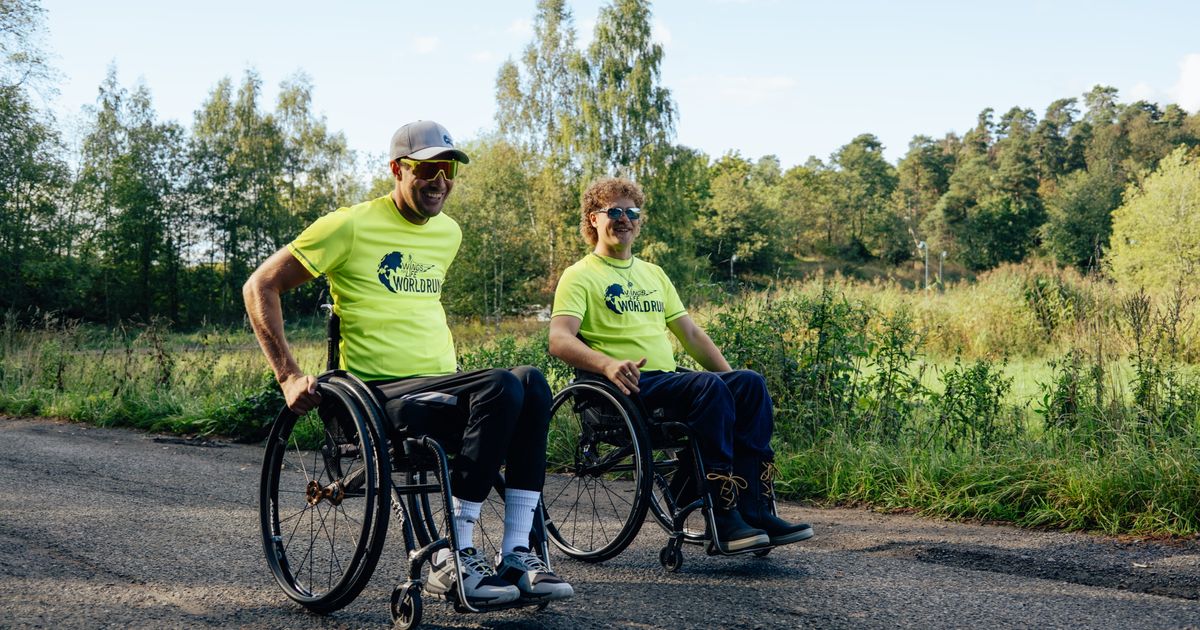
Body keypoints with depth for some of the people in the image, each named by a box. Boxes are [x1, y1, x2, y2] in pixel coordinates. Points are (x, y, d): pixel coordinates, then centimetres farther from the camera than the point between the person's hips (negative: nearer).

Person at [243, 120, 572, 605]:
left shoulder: (448, 233, 18)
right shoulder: (352, 226, -3)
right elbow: (260, 287, -1)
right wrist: (289, 376, -8)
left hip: (442, 385, 6)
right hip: (383, 393, -6)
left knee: (532, 381, -25)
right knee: (502, 387, -31)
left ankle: (517, 555, -24)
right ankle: (452, 561, -25)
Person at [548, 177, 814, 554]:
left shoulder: (652, 274, 27)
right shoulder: (580, 276, 5)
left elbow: (690, 333, 26)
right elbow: (559, 341, -11)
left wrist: (731, 377, 11)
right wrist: (608, 364, -30)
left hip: (668, 380, 7)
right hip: (626, 385, -6)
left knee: (750, 383, -18)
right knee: (709, 386, -31)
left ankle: (756, 511, -22)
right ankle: (724, 519, -32)